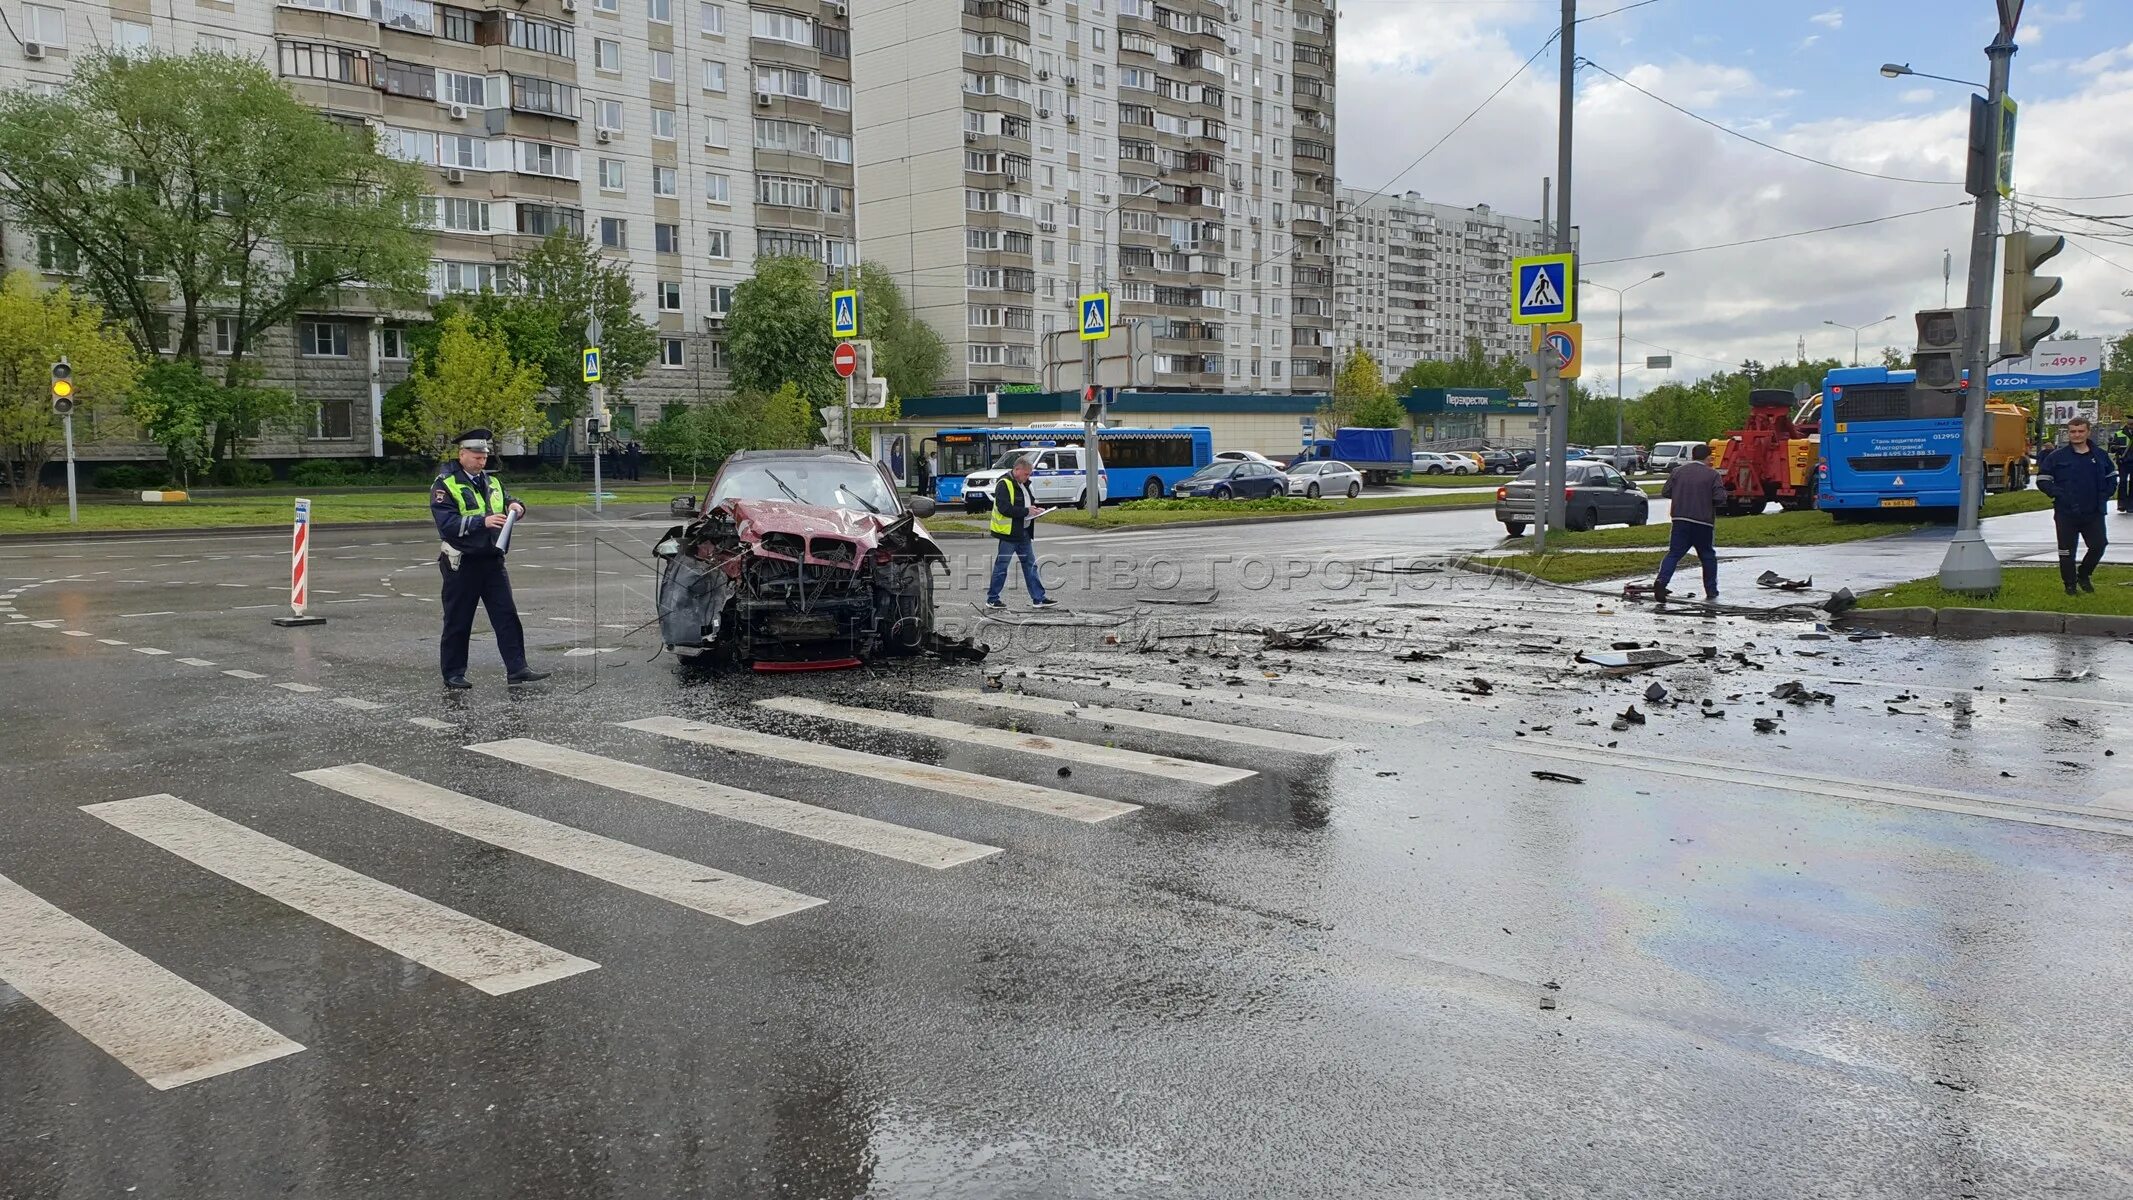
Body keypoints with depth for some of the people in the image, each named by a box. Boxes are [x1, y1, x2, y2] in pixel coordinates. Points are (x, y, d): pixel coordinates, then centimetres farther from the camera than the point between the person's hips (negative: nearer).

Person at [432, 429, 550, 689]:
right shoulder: (445, 484, -7)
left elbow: (506, 502, 20)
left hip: (492, 560, 5)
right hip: (461, 564, -5)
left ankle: (517, 668, 2)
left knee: (507, 616, 0)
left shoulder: (492, 481, 13)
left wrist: (515, 506, -5)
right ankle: (453, 674, 14)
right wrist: (482, 521, -26)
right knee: (457, 623, 4)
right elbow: (447, 524, -16)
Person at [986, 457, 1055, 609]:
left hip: (1024, 532, 9)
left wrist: (1034, 509, 6)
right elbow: (1004, 508, -25)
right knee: (1001, 567, 0)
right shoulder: (1004, 485, -15)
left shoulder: (1023, 484, 14)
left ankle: (1038, 598, 13)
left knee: (1030, 565, 9)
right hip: (1009, 533, -9)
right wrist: (1026, 511, -22)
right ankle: (992, 599, 9)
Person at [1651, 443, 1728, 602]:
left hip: (1681, 520, 2)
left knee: (1674, 553, 1)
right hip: (1704, 522, -2)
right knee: (1708, 556, 13)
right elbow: (1720, 498, -10)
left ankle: (1661, 581, -20)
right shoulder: (1713, 475, -4)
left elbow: (1665, 492, 6)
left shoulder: (1678, 471, 4)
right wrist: (1707, 498, 11)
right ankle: (1711, 590, 18)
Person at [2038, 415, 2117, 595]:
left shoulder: (2100, 456, 8)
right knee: (2067, 551, 3)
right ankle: (2070, 584, 16)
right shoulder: (2057, 457, -2)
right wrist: (2060, 495, -11)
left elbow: (2112, 477, 20)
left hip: (2094, 513, 3)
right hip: (2066, 514, -3)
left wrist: (2104, 496, 5)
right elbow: (2042, 480, -1)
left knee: (2098, 546, 0)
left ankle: (2083, 575, 24)